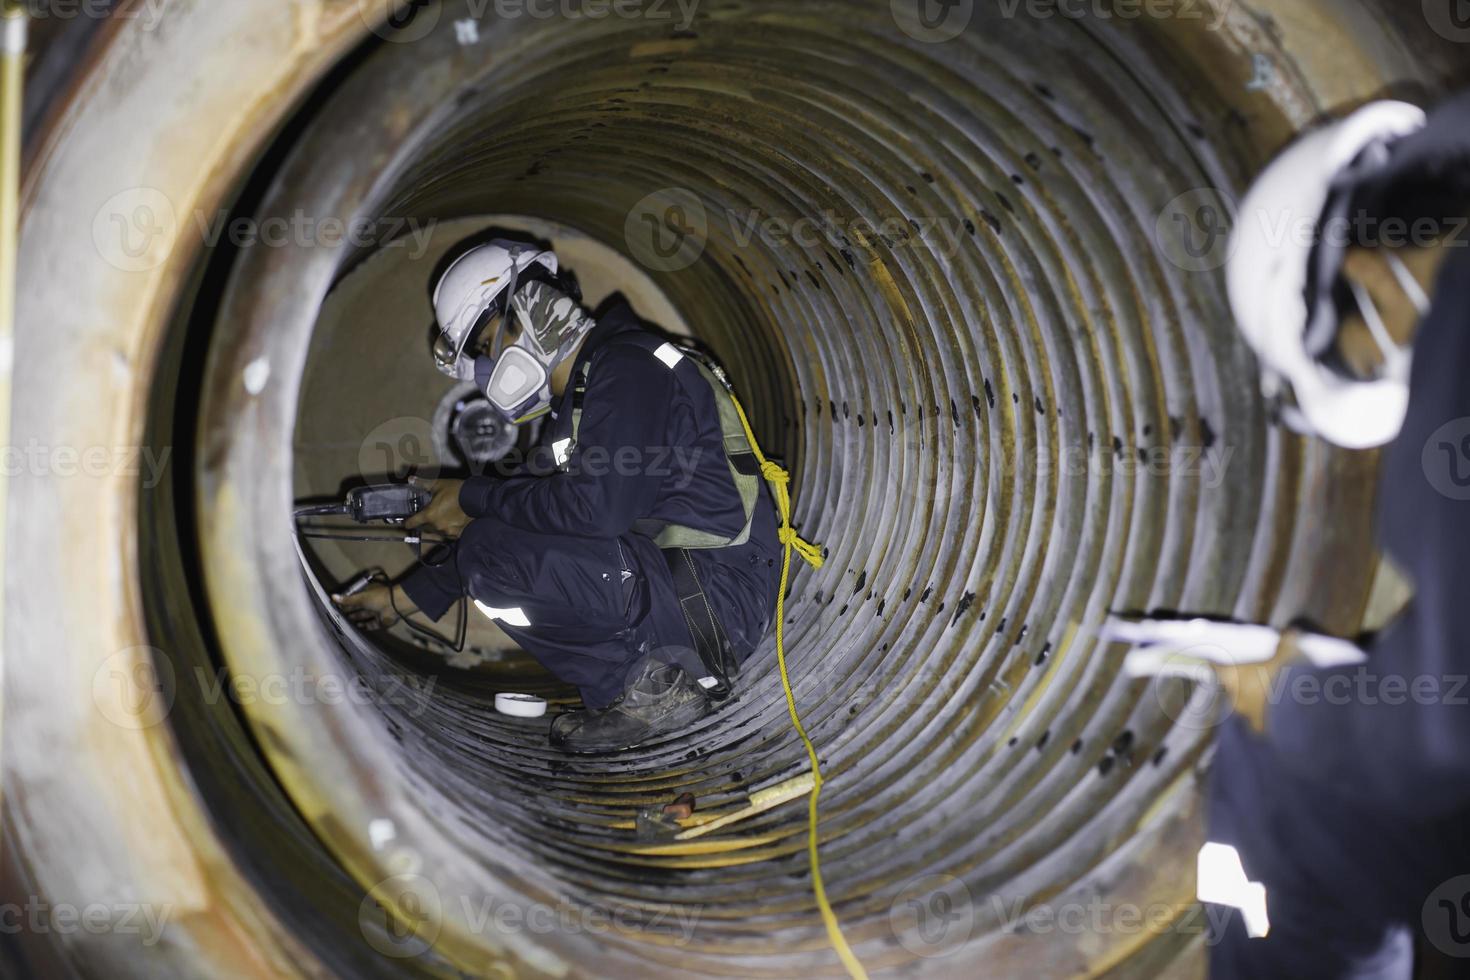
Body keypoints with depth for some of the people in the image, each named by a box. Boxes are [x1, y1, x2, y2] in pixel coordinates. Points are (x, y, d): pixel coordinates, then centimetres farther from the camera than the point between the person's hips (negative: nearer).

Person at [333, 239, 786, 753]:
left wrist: (471, 498, -10)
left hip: (715, 593, -10)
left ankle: (652, 684, -8)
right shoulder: (575, 401, 19)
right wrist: (405, 597, 18)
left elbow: (596, 507, -25)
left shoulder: (629, 368, -12)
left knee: (491, 553, -19)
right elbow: (533, 509, 20)